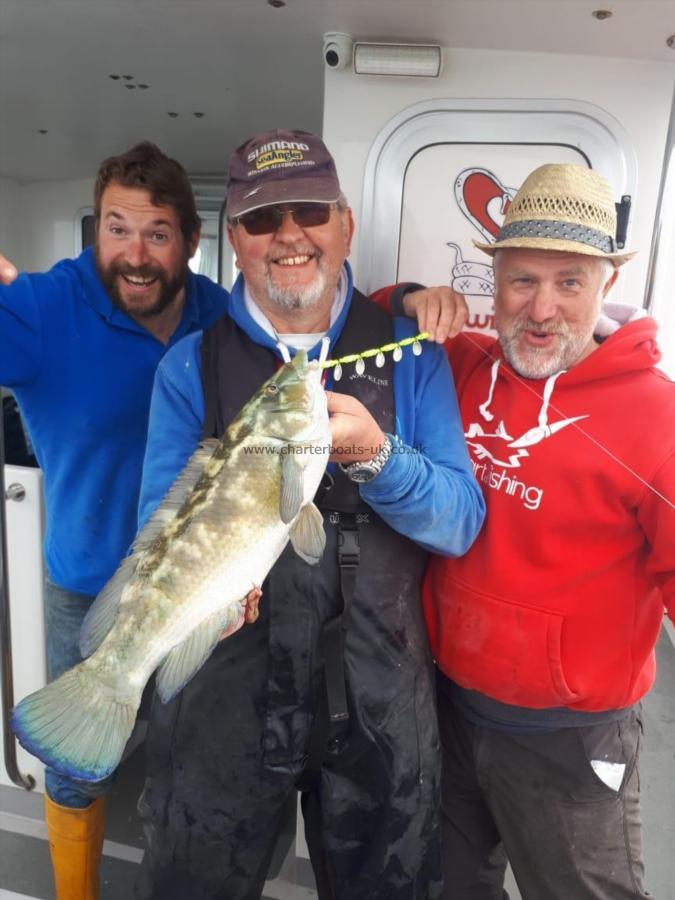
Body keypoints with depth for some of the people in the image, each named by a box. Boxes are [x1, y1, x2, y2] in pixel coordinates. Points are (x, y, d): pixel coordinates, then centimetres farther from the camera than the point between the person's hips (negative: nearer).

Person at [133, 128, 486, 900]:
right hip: (227, 691, 0)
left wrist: (374, 454, -27)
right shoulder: (189, 366, -4)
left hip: (380, 696, 1)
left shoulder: (409, 353, -4)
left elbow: (461, 524, -8)